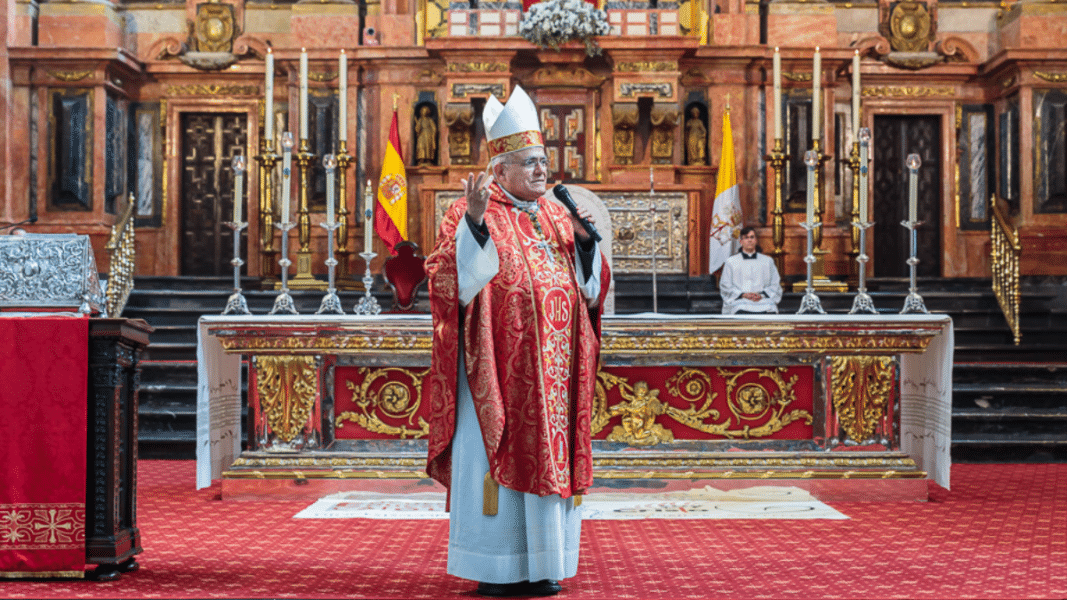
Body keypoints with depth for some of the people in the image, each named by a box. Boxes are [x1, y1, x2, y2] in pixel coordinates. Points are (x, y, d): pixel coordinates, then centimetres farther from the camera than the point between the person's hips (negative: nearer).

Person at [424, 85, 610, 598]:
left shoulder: (556, 216, 16)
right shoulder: (471, 214, -1)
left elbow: (590, 286, 16)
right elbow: (451, 278, -14)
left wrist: (584, 237, -1)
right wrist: (474, 219, -25)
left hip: (553, 365, 6)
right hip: (499, 365, -6)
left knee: (550, 457, 6)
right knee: (498, 457, -4)